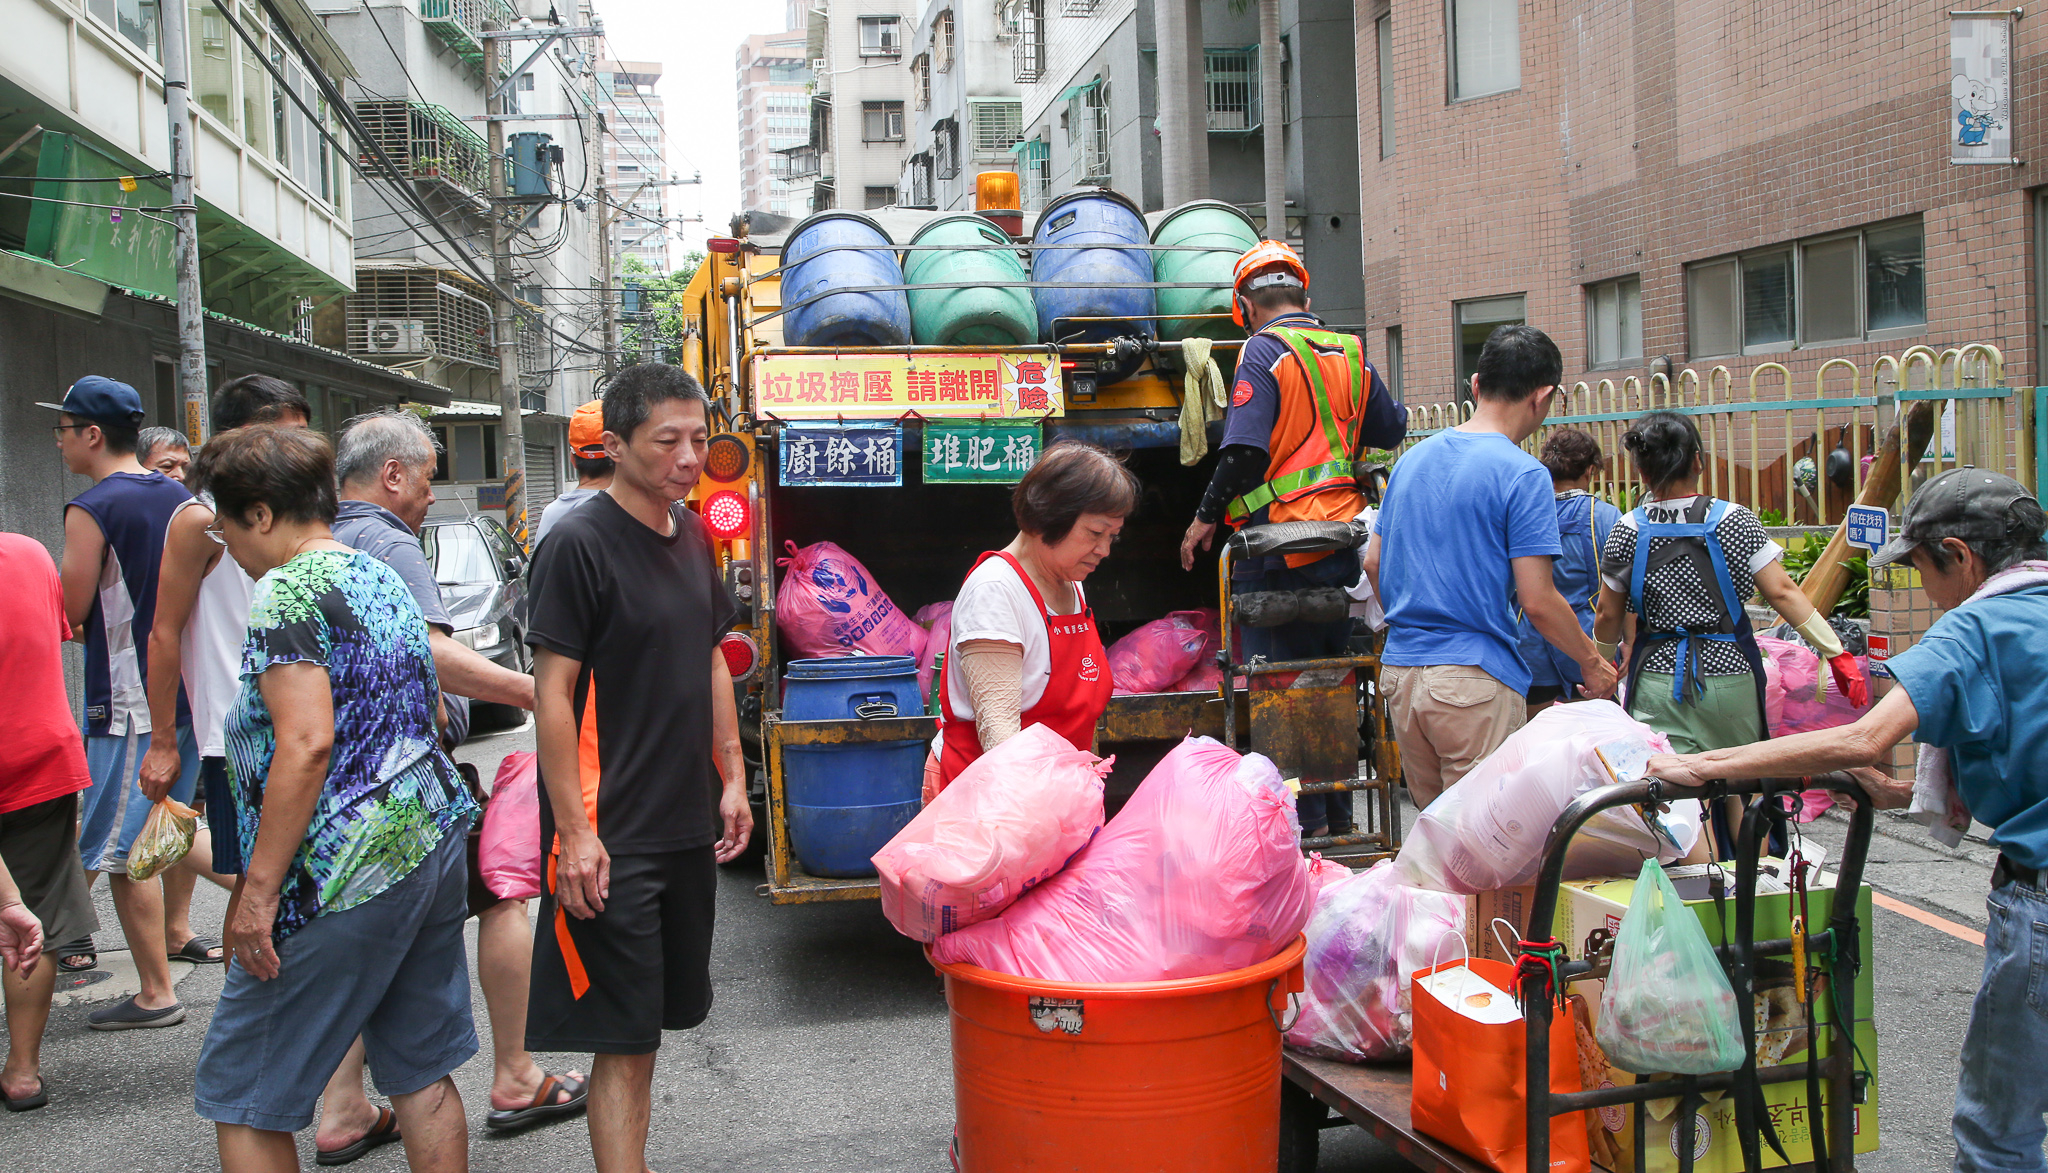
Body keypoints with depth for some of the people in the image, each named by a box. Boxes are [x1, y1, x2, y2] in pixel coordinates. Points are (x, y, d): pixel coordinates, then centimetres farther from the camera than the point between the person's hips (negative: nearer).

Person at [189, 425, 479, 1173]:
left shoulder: (288, 591, -13)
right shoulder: (382, 578, 15)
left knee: (240, 1096, 4)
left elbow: (307, 743, -23)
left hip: (344, 875, -9)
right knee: (422, 1075, 16)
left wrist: (257, 888, -19)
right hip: (432, 843, 9)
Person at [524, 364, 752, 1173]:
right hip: (613, 836, -8)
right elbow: (553, 691, -16)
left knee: (652, 1019, 17)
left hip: (689, 824, 8)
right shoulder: (579, 543, -13)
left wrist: (732, 776, 14)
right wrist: (574, 831, -19)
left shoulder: (688, 532, 10)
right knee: (624, 1038, -3)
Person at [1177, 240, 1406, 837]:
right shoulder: (1350, 354, 11)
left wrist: (1206, 517, -7)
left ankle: (1305, 819, 2)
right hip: (1342, 542, 7)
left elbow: (1245, 451, -18)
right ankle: (1338, 815, 23)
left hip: (1278, 541, -7)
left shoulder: (1263, 352, -9)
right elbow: (1390, 432, 21)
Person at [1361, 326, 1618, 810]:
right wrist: (1592, 663, 3)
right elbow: (1537, 601, -12)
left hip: (1399, 670, 7)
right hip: (1475, 677, -7)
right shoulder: (1523, 474, -10)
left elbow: (1374, 562, 16)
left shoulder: (1412, 459, 11)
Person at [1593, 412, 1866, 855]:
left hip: (1658, 678, -1)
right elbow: (1782, 592, -7)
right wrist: (1837, 653, -3)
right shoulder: (1733, 520, -4)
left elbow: (1608, 617, 5)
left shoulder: (1628, 532, -2)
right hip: (1728, 673, 1)